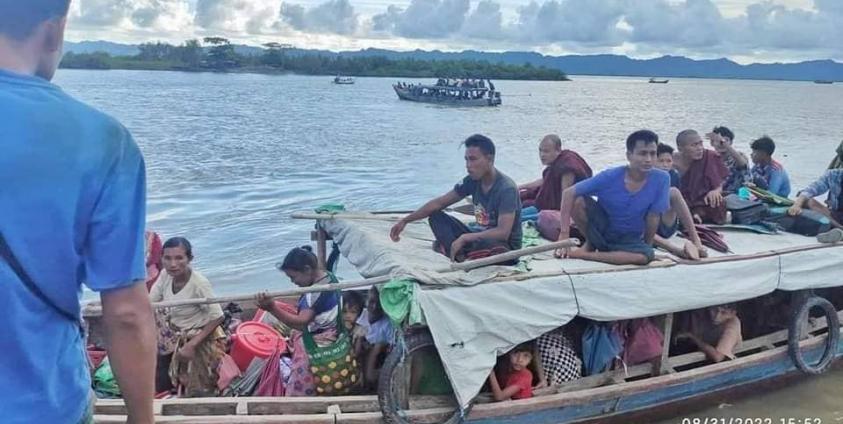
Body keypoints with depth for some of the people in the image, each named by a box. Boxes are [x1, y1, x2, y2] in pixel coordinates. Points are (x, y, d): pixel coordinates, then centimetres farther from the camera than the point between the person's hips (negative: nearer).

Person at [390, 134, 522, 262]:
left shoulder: (507, 188, -23)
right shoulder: (473, 181, -2)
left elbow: (503, 232, -33)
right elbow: (439, 203, 4)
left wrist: (464, 238, -31)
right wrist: (405, 221, 0)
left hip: (505, 248, -7)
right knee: (436, 216, -3)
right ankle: (460, 256, -25)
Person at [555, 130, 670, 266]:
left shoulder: (661, 179, -20)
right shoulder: (610, 177, -20)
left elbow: (653, 217, -10)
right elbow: (569, 193, -20)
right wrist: (564, 234, -27)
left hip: (629, 240, 1)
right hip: (601, 230, -1)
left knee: (646, 256, -33)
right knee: (578, 200, -26)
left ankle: (583, 254, -21)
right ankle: (590, 244, 1)